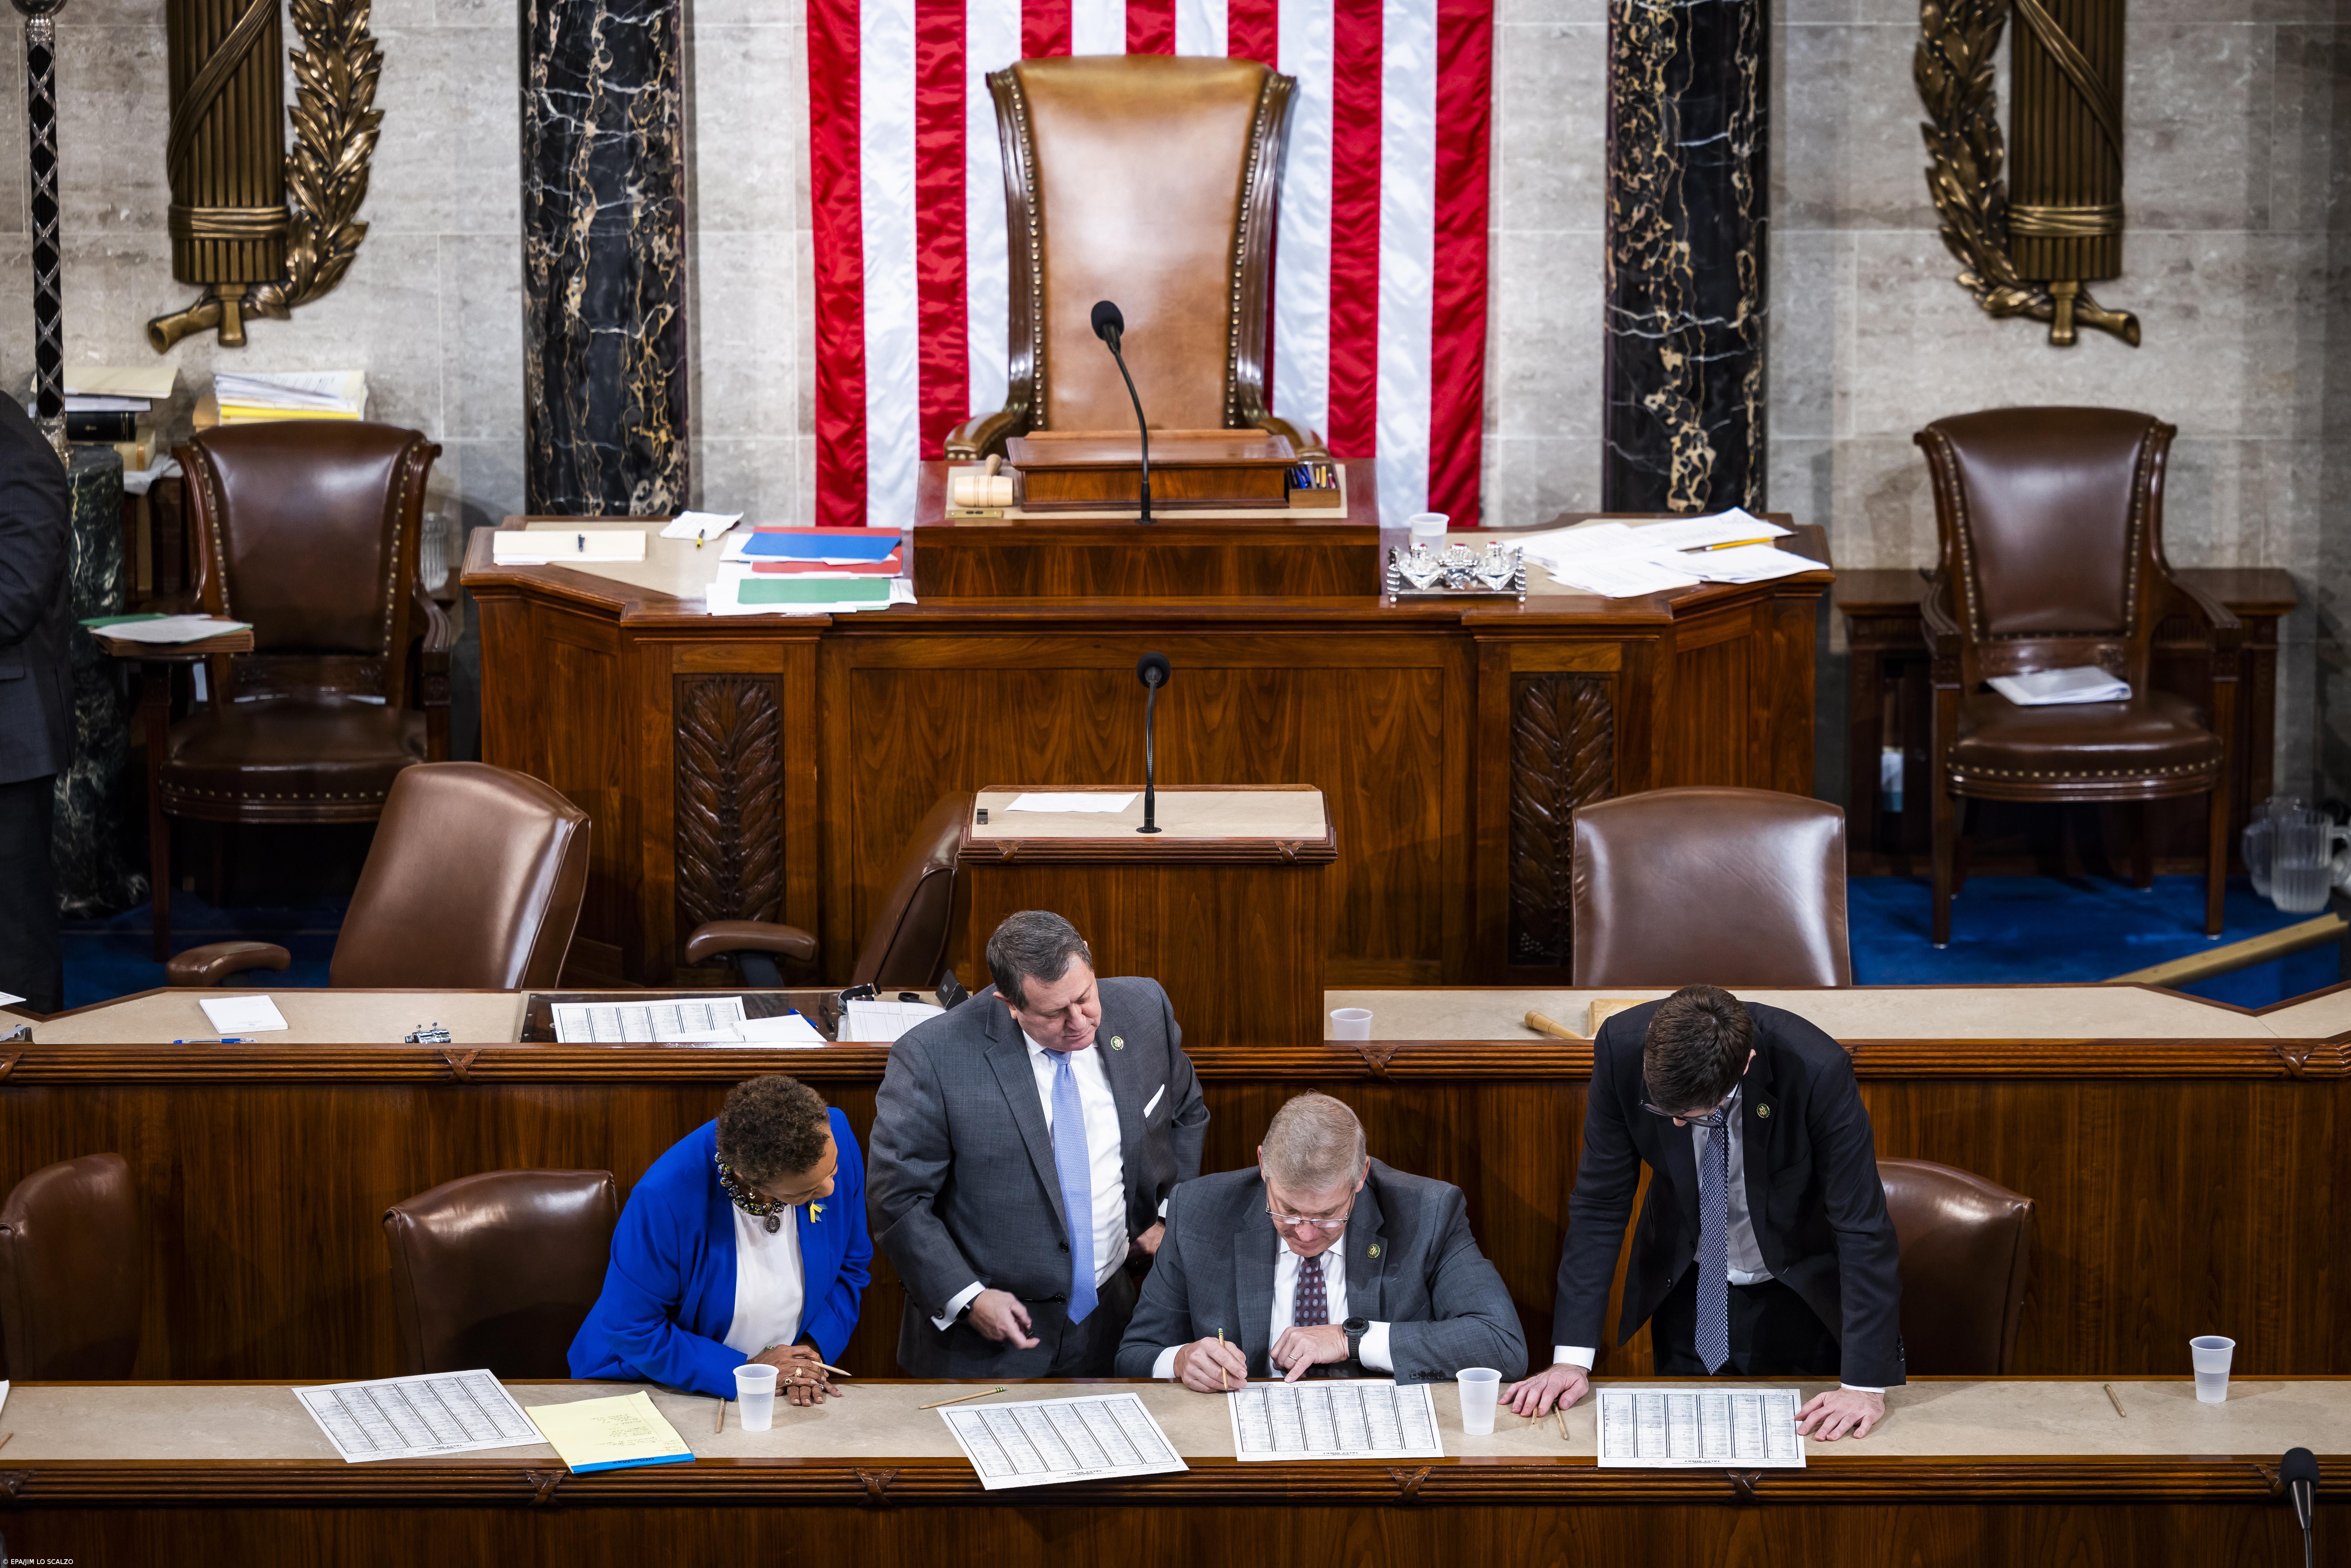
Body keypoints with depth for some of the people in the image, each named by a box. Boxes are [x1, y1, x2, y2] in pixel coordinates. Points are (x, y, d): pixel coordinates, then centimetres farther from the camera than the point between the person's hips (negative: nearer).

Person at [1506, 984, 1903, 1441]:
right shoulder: (1622, 1047, -25)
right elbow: (1600, 1203, -16)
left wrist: (1865, 1385, -31)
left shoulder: (1818, 1071, -32)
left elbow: (1861, 1228, -27)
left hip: (1801, 1299, -2)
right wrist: (1571, 1357, -21)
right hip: (1687, 1291, 2)